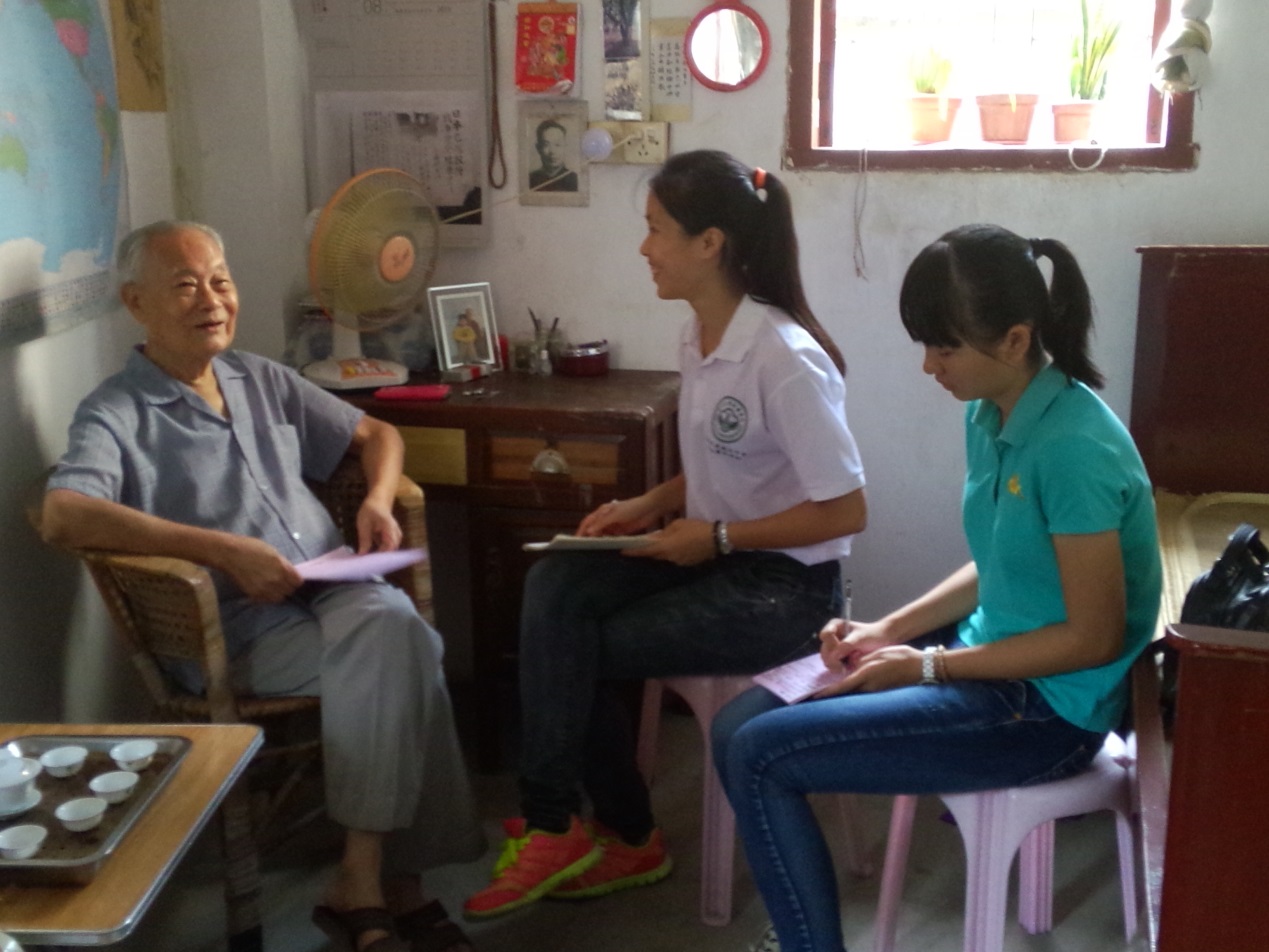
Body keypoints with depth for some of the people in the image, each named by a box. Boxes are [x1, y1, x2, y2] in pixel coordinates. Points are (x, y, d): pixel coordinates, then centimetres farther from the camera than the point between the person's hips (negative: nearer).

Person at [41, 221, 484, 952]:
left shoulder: (260, 379, 17)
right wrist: (224, 550, -26)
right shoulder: (117, 414, -1)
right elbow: (64, 516, -22)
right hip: (242, 631, -5)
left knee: (395, 631, -28)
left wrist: (378, 499, 2)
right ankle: (394, 879, -17)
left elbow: (376, 434, 26)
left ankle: (365, 882, -20)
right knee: (398, 654, -29)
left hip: (337, 589, 5)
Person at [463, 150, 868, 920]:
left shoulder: (786, 359, -22)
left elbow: (847, 511, -20)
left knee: (578, 650, -13)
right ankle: (559, 827, -6)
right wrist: (653, 504, -1)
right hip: (716, 552, 8)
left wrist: (718, 538, -18)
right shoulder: (699, 336, 5)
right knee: (555, 587, -15)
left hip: (785, 586, -8)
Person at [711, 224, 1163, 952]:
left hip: (1046, 707, -9)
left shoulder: (1074, 447, -25)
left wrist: (928, 667, -16)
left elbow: (1094, 638, -21)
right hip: (988, 656, 9)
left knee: (759, 756, -15)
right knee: (740, 725, 2)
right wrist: (890, 630, 0)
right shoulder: (990, 415, 2)